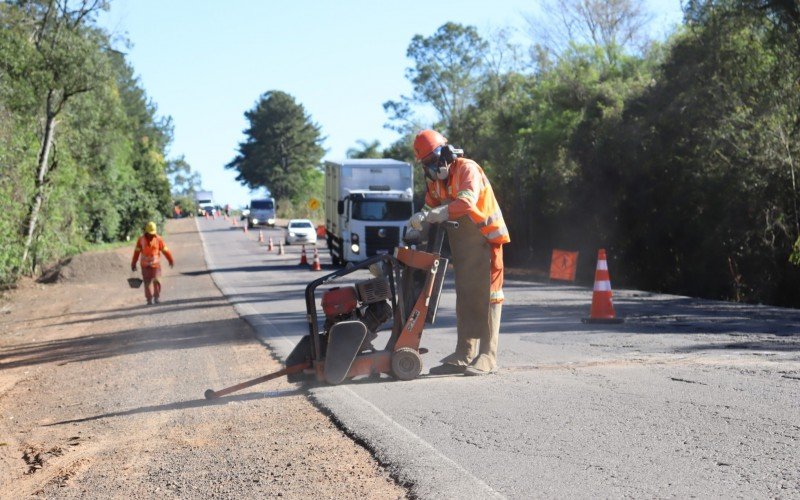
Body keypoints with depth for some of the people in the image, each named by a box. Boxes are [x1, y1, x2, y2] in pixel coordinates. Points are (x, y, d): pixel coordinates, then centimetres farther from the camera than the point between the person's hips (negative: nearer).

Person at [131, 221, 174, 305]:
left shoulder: (158, 239, -4)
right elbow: (136, 252, 1)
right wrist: (133, 264, 4)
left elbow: (165, 250, 3)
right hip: (145, 265, 1)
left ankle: (157, 296, 9)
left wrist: (171, 260, 10)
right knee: (147, 283, 0)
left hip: (156, 264, -1)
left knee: (156, 281, -11)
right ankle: (149, 299, 9)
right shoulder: (141, 239, -2)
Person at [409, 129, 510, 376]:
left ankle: (487, 356, -8)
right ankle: (464, 355, 15)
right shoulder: (436, 181, 10)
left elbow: (467, 202, -33)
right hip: (461, 243, 8)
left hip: (485, 238, -8)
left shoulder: (467, 169, -17)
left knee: (486, 296, -8)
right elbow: (430, 208, 5)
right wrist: (419, 221, -17)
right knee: (464, 297, 10)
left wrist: (430, 215, -38)